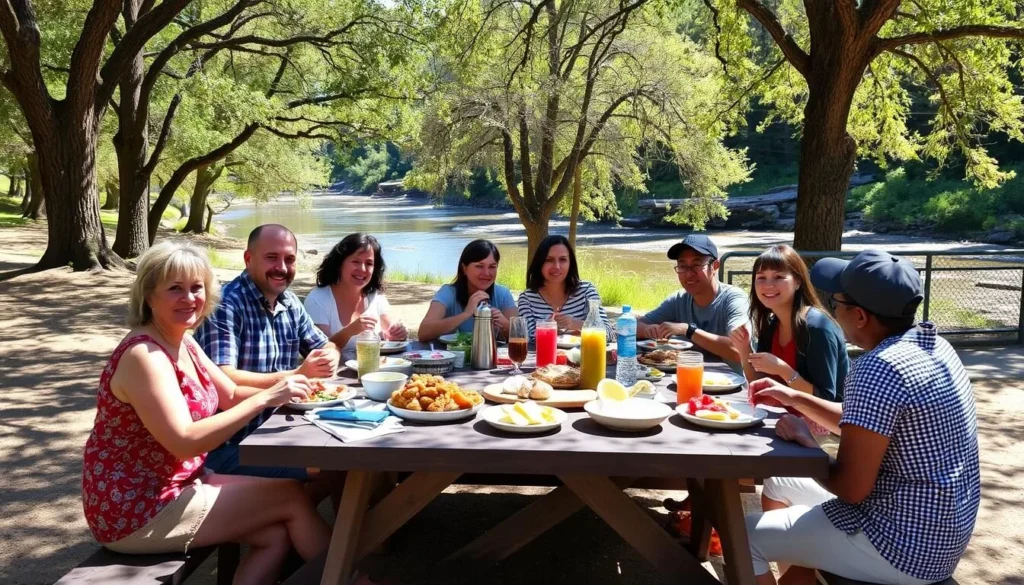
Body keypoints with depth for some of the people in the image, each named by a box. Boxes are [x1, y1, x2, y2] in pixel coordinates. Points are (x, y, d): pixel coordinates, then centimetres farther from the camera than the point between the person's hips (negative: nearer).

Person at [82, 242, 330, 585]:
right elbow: (185, 442, -30)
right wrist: (264, 399, -31)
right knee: (291, 496, -6)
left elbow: (231, 395, 11)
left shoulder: (184, 343, 5)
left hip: (174, 484, 9)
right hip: (133, 511, -9)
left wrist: (281, 391, -8)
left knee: (276, 533, -1)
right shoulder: (144, 355, -24)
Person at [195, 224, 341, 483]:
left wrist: (329, 360, -8)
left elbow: (326, 346, 18)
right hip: (230, 445, -8)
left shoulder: (290, 303, 8)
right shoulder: (225, 305, -17)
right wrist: (297, 374, -26)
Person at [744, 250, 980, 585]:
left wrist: (804, 441, -7)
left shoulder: (878, 369, -27)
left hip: (904, 546, -10)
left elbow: (851, 488, -24)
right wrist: (793, 398, 15)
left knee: (744, 536, -5)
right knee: (780, 486, 22)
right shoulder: (932, 346, 3)